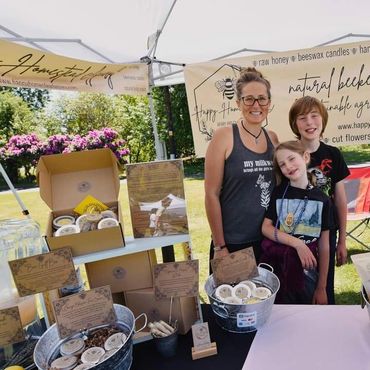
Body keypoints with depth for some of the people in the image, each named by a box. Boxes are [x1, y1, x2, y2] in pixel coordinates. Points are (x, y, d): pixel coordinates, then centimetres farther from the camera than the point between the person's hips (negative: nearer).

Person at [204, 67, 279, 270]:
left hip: (269, 239, 5)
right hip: (232, 243, -5)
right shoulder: (223, 136, -10)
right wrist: (219, 246, -11)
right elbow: (211, 194, -12)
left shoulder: (273, 138, 5)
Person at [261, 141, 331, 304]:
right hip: (276, 263, 0)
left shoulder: (322, 199, -2)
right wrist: (298, 243, -17)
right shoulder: (278, 192, 0)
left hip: (306, 267, 1)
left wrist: (322, 287, 1)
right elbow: (266, 228, -5)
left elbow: (324, 246, 0)